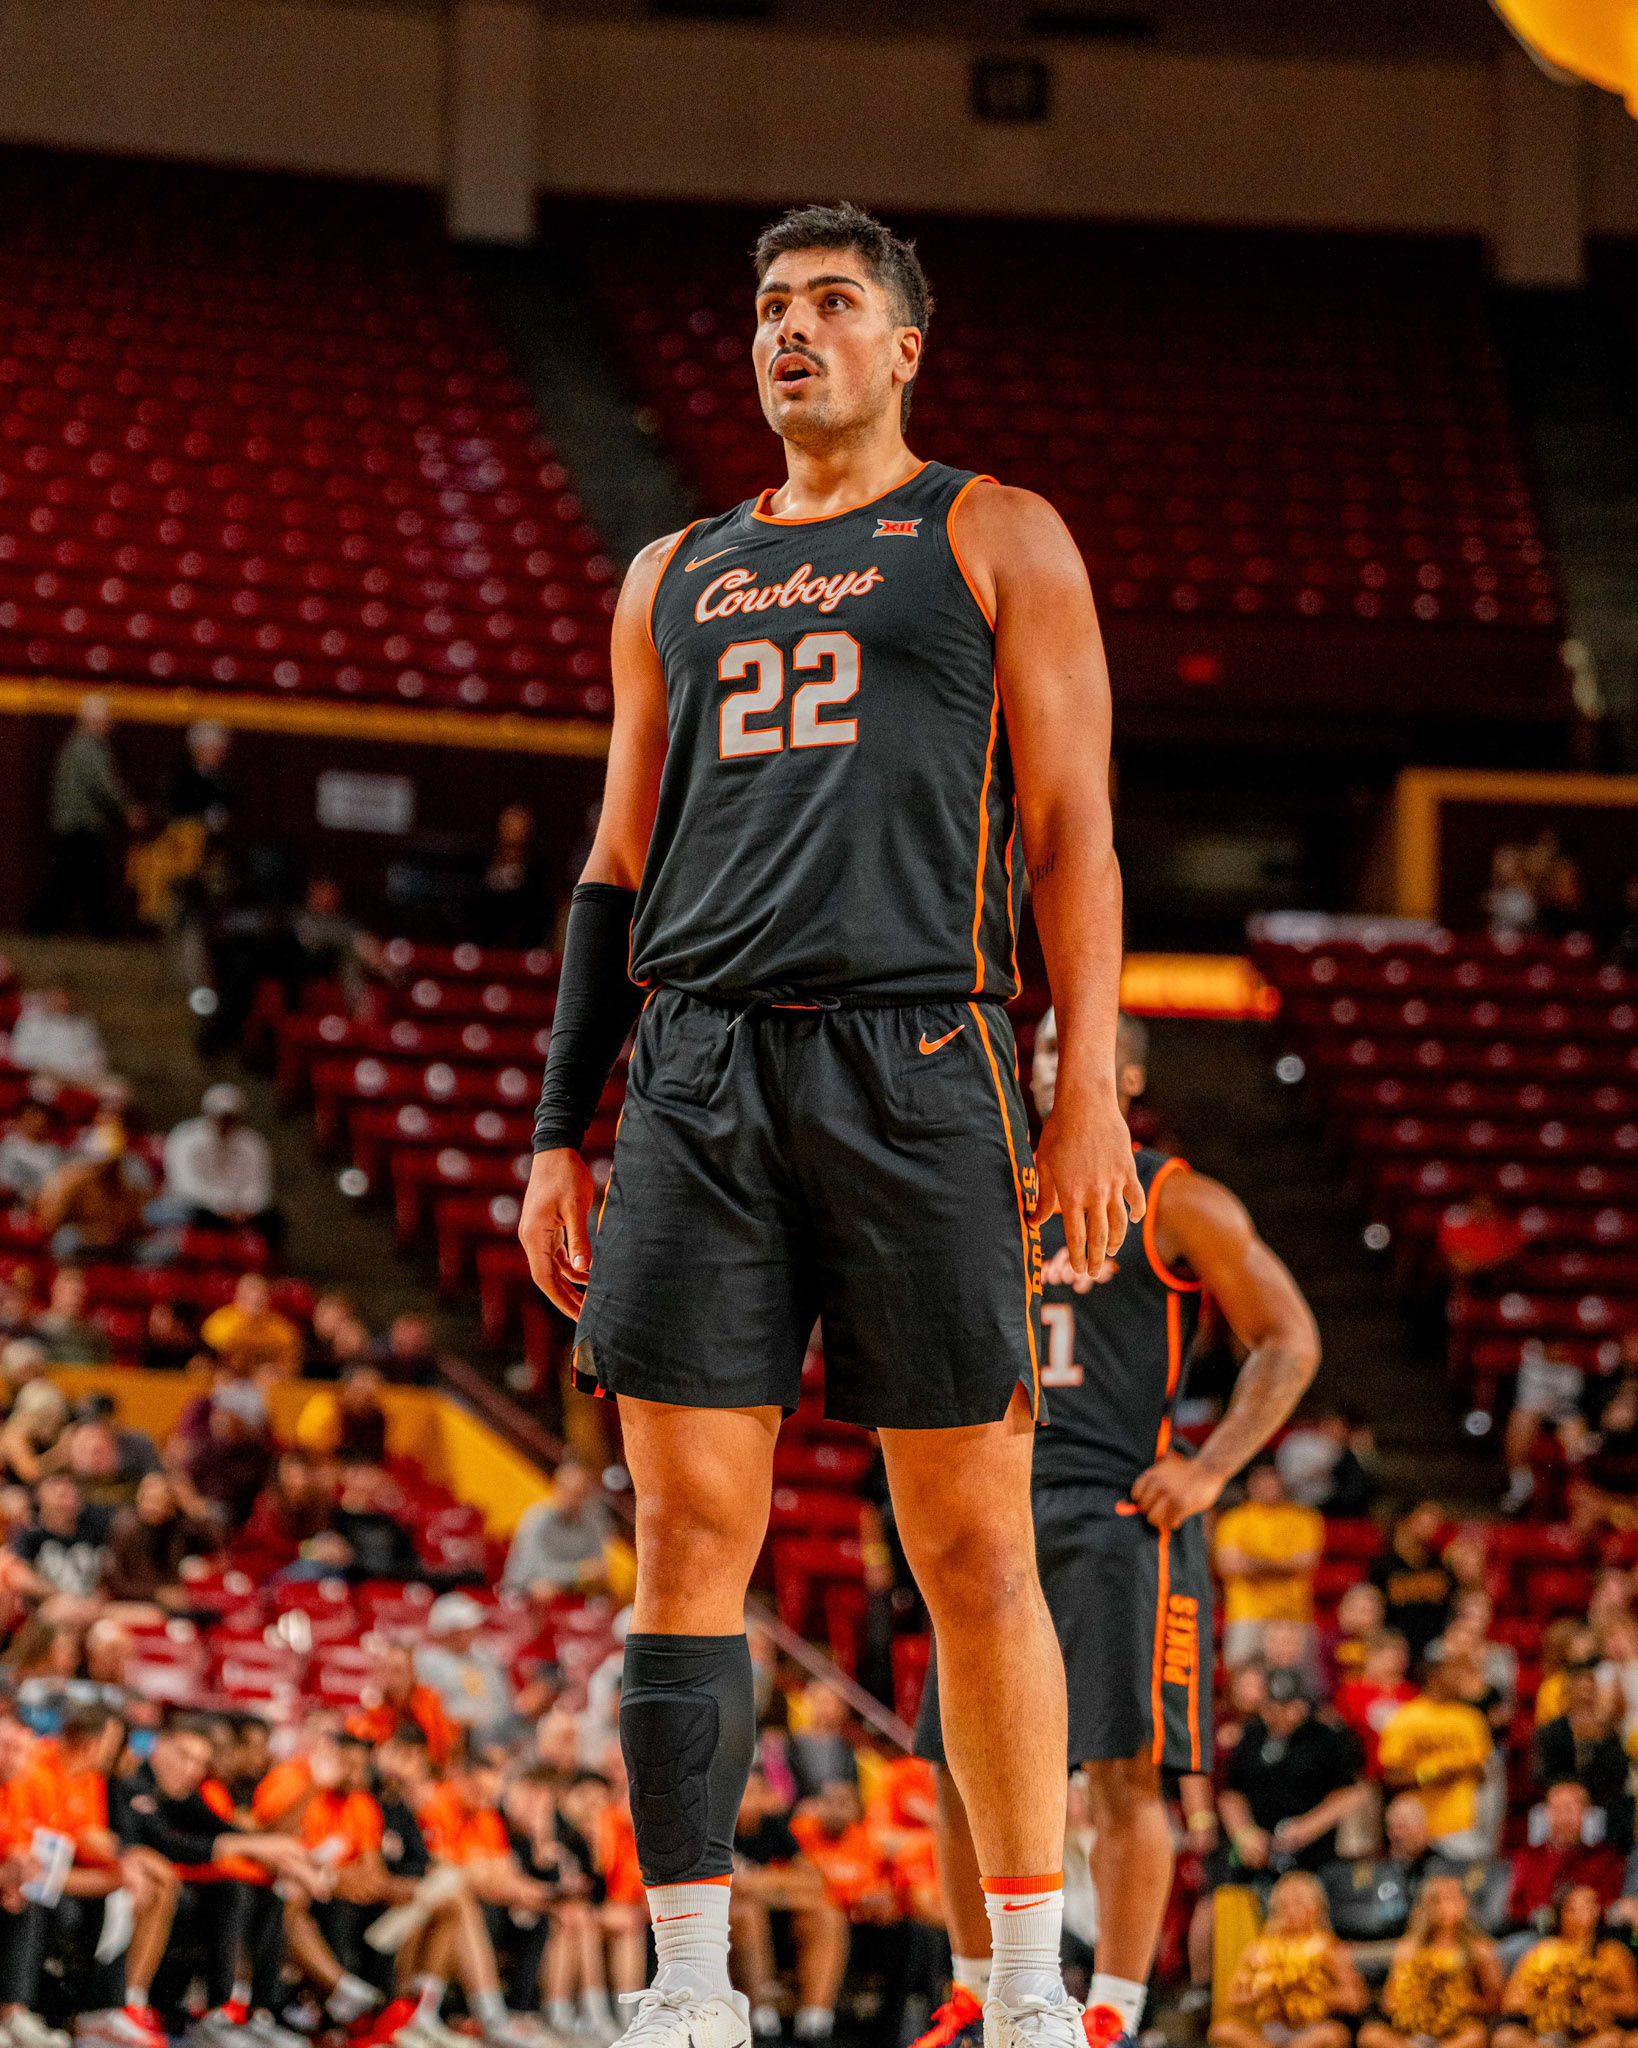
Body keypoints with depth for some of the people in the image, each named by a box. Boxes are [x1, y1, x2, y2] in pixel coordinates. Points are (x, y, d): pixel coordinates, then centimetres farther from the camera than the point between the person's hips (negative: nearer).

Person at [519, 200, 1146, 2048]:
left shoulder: (994, 540, 9)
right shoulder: (675, 577, 21)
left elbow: (1070, 827, 2)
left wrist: (1089, 1092, -8)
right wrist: (559, 1134, 13)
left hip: (911, 1060, -3)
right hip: (698, 1075, 4)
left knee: (971, 1546, -2)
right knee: (686, 1532, -3)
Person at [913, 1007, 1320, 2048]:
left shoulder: (1179, 1203, -1)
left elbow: (1290, 1343, -2)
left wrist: (1212, 1467, -12)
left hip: (1121, 1514, -6)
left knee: (1124, 1769, -9)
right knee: (964, 1767, 4)